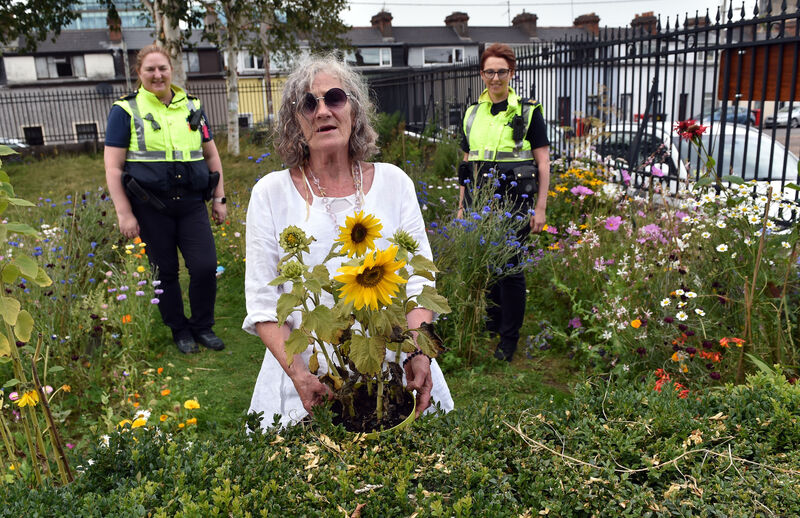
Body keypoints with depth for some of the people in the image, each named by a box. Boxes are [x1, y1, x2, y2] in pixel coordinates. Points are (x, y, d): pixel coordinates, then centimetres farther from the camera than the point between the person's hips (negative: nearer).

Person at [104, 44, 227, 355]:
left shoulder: (192, 107, 10)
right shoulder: (125, 111, 0)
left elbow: (211, 156, 16)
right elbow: (113, 167, -3)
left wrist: (219, 198, 11)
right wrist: (124, 214, -9)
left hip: (192, 203, 3)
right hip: (151, 208, -2)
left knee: (205, 267, -4)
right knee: (165, 271, 6)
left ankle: (202, 326, 18)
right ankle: (179, 331, 25)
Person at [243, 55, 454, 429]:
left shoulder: (393, 182, 4)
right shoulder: (270, 193, 1)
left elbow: (418, 280, 1)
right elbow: (263, 303, -2)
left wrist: (419, 353, -15)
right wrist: (299, 375, -15)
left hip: (394, 370, 1)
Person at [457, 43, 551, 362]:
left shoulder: (528, 112, 1)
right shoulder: (472, 114, 12)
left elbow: (543, 163, 0)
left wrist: (540, 208, -6)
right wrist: (461, 206, 15)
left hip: (513, 203, -4)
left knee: (509, 267, -3)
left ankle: (509, 339, 12)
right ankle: (490, 328, 25)